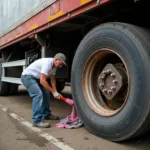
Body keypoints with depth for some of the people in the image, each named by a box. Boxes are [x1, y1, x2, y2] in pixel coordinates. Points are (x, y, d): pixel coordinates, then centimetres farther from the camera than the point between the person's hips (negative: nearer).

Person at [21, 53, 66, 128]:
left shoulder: (54, 65, 2)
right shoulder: (47, 63, -28)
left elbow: (52, 79, 7)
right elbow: (42, 81, -32)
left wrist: (55, 91, -6)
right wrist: (53, 92, -26)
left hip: (36, 78, 10)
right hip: (27, 77, -10)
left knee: (46, 94, 10)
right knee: (38, 95, -23)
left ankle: (46, 114, 24)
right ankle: (37, 121, -22)